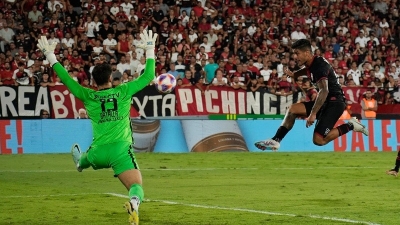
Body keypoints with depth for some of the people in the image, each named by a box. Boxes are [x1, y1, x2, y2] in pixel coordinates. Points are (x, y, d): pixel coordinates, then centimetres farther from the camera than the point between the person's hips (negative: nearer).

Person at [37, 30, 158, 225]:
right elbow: (148, 76, 3)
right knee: (136, 187, -13)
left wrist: (50, 56, 17)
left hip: (98, 152, 3)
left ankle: (80, 162, 75)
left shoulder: (88, 97, 0)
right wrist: (150, 51, 13)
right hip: (121, 149, -3)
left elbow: (66, 79, 7)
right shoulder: (124, 91, -4)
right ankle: (134, 202, -47)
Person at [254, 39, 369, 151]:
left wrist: (313, 114, -36)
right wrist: (294, 74, 24)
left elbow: (324, 91, -32)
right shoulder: (311, 64, 9)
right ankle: (275, 140, 1)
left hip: (335, 102, -9)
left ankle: (350, 125, -4)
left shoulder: (319, 65, -19)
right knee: (293, 109, 1)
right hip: (326, 101, 9)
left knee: (318, 140, -18)